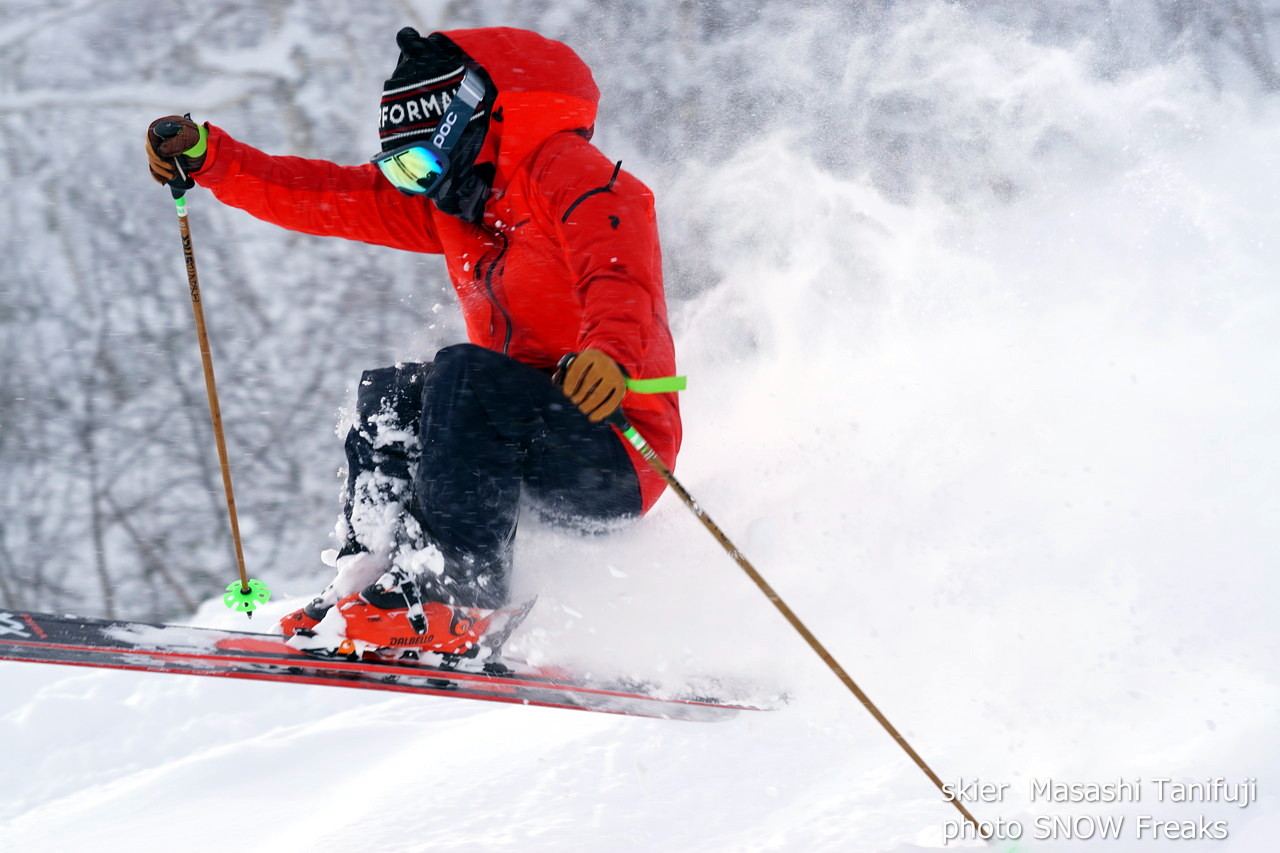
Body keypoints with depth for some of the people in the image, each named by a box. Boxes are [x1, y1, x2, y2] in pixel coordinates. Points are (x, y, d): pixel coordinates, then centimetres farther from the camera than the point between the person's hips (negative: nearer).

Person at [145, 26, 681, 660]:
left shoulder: (566, 172, -10)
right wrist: (204, 157, 12)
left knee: (465, 375, -27)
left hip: (617, 464, -9)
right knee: (388, 398, 11)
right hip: (544, 454, 9)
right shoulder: (454, 204, 16)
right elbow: (330, 197, 18)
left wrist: (609, 354, -49)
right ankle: (369, 581, -4)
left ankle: (455, 596, -33)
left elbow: (622, 279, -28)